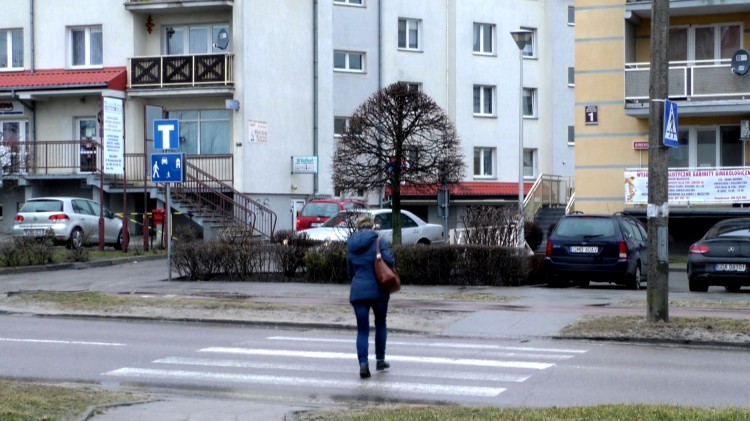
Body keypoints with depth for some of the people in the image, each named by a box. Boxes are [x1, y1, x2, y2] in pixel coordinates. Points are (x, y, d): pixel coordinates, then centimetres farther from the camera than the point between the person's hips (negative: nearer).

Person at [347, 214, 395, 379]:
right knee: (380, 324, 19)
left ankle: (363, 363, -12)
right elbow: (389, 260, -17)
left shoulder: (351, 245, 10)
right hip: (378, 290, -2)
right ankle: (380, 360, 23)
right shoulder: (378, 241, -4)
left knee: (362, 330, 4)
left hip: (358, 292, 2)